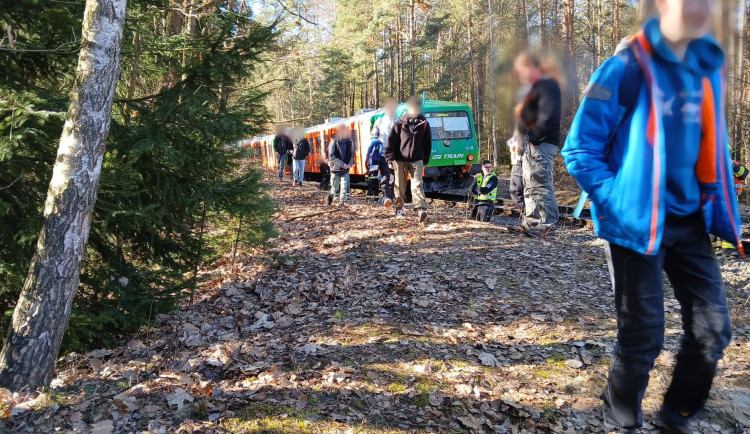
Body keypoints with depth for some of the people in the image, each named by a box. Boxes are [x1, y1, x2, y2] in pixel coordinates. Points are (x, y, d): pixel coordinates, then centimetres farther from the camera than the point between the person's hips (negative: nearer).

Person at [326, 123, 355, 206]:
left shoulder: (349, 142, 2)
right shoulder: (334, 142, -8)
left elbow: (352, 154, 11)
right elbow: (331, 157, -12)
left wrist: (350, 163, -8)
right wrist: (342, 164, -18)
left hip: (345, 169, 2)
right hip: (336, 168, -2)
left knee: (344, 188, -6)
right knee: (335, 188, 8)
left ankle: (341, 202, 2)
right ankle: (331, 196, 35)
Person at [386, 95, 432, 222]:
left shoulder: (423, 124, 2)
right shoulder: (400, 123, -1)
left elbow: (428, 143, 9)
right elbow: (391, 141, -1)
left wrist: (425, 159, 8)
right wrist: (390, 158, -6)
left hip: (416, 160, 0)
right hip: (400, 160, 0)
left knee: (417, 184, -11)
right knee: (400, 186, 8)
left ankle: (421, 209, -20)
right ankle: (399, 209, 19)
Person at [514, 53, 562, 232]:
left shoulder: (548, 84, -10)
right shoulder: (536, 87, 21)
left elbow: (547, 115, -23)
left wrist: (535, 137, -18)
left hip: (542, 143, -11)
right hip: (532, 144, 11)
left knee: (541, 184, -10)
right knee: (530, 185, 15)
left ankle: (548, 224, -6)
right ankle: (531, 222, 24)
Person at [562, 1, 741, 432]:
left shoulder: (707, 67, 9)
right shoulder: (627, 69, -12)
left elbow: (713, 148, 16)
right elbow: (579, 150, -12)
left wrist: (726, 217, 11)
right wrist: (619, 204, -17)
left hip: (690, 222, 6)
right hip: (639, 224, -6)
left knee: (713, 330, 6)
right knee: (643, 336, 1)